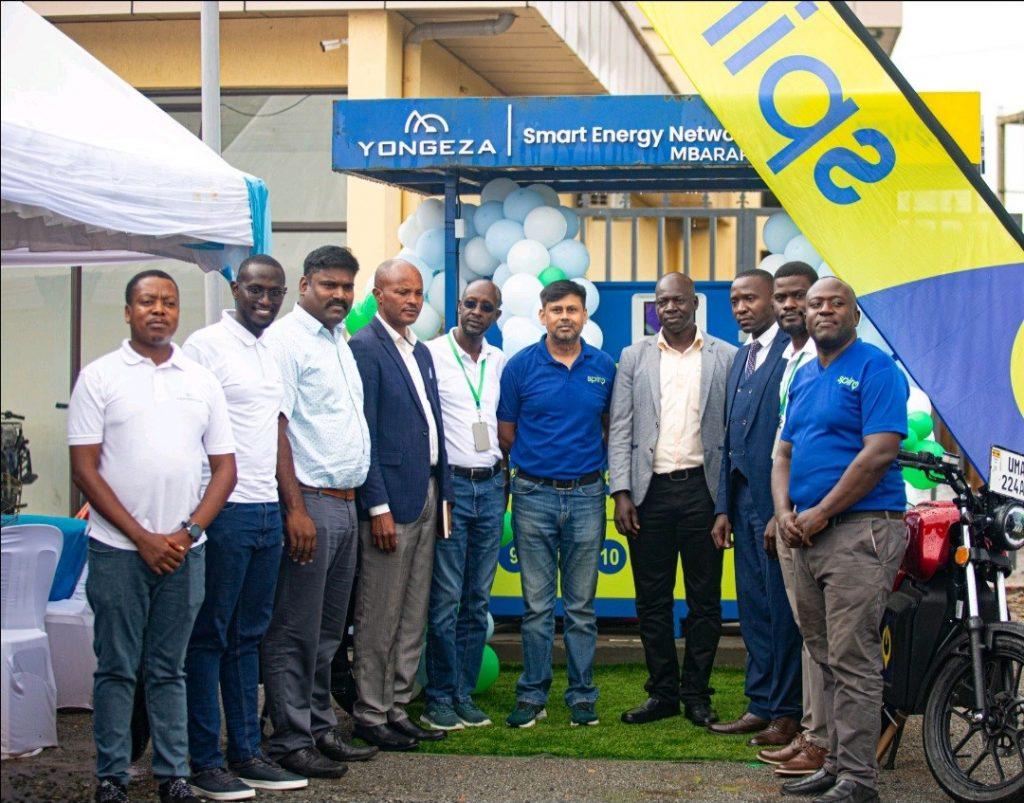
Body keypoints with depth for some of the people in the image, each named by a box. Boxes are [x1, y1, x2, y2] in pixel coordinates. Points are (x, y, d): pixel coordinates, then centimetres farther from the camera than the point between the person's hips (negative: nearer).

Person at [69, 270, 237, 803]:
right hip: (118, 549, -2)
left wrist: (189, 532, -4)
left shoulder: (202, 380, 10)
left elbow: (224, 466, 10)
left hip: (184, 551, 3)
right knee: (116, 668, 3)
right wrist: (143, 538, -9)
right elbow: (84, 469, -4)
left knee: (169, 669, 9)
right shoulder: (99, 377, 1)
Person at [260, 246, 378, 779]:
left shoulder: (338, 341, 17)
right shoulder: (285, 340, -10)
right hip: (309, 503, -9)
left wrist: (355, 497, 16)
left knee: (327, 630, 14)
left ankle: (319, 729, 22)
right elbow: (274, 428, -16)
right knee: (295, 631, -3)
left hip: (343, 503, 9)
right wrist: (296, 509, -21)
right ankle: (290, 741, 4)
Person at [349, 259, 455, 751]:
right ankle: (370, 716, 9)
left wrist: (443, 494, 13)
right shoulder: (364, 347, -10)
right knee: (379, 617, -1)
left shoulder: (421, 353, 16)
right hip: (390, 498, -8)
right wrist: (378, 506, -18)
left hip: (427, 497, 8)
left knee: (413, 617, 12)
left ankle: (398, 708, 21)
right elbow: (363, 434, -14)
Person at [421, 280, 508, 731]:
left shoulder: (501, 363, 12)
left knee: (478, 600, 7)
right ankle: (439, 699, 3)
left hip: (490, 486, 5)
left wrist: (504, 480, 13)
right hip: (448, 485, -5)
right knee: (446, 598, -5)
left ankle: (464, 695, 14)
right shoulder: (430, 354, -4)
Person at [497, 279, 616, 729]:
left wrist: (587, 461, 9)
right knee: (537, 604, 3)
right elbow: (506, 433, 5)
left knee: (581, 605, 6)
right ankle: (532, 695, 10)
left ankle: (581, 696, 14)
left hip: (586, 494, 1)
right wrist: (538, 460, 9)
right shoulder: (521, 366, -1)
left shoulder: (604, 367, 5)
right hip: (534, 494, -1)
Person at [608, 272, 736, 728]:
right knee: (652, 601, 6)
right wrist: (621, 493, -4)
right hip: (650, 490, 1)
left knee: (705, 600, 4)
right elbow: (620, 430, 5)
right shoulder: (634, 358, 9)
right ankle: (662, 693, 16)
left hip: (702, 489, -1)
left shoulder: (726, 358, 5)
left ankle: (696, 694, 14)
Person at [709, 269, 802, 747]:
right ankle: (761, 705, 21)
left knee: (781, 609, -1)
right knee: (753, 608, 12)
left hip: (778, 503, -8)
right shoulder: (741, 358, 18)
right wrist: (723, 507, 14)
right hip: (744, 501, 8)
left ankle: (787, 713, 8)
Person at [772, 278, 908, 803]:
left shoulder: (875, 368, -6)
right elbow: (785, 454, 21)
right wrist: (785, 511, 2)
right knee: (826, 658, 11)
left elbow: (880, 452, -16)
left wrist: (819, 513, -14)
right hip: (806, 536, 8)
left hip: (859, 529, -8)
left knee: (852, 659, -9)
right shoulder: (804, 376, 19)